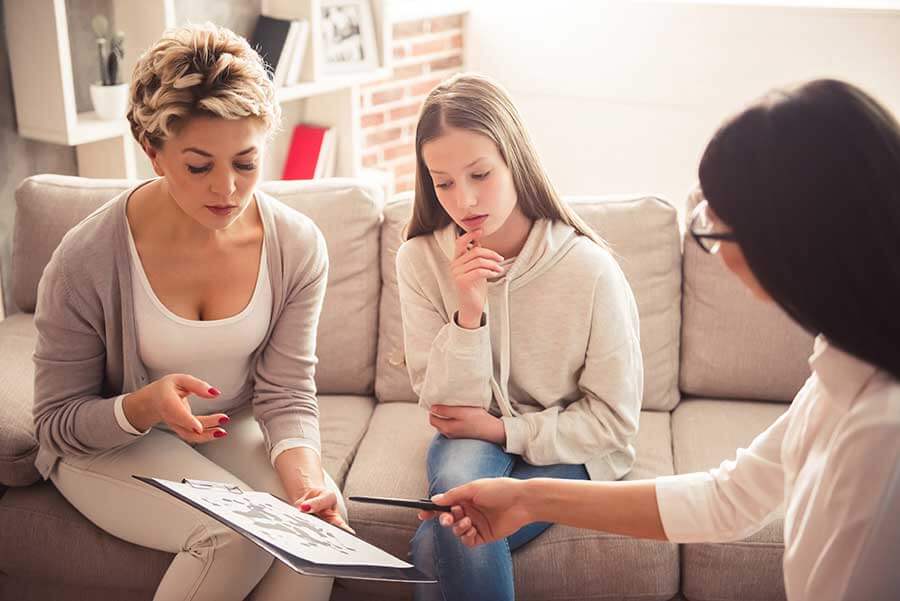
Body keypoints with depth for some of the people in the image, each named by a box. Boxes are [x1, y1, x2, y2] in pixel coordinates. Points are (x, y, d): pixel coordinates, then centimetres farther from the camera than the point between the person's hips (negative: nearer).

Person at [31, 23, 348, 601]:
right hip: (109, 445, -3)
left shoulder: (298, 246, -15)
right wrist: (142, 407, -33)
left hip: (230, 428, 3)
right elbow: (57, 421, -12)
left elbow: (286, 396, -10)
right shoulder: (86, 260, -23)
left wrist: (305, 479, -30)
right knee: (238, 532, -28)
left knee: (322, 522, -24)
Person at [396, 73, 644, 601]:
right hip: (471, 441, 3)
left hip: (567, 449, -2)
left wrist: (500, 429, -14)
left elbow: (614, 422, -10)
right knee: (457, 482, -32)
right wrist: (468, 314, -25)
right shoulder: (421, 260, -12)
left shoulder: (589, 269, -20)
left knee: (439, 543, -25)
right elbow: (447, 408, -10)